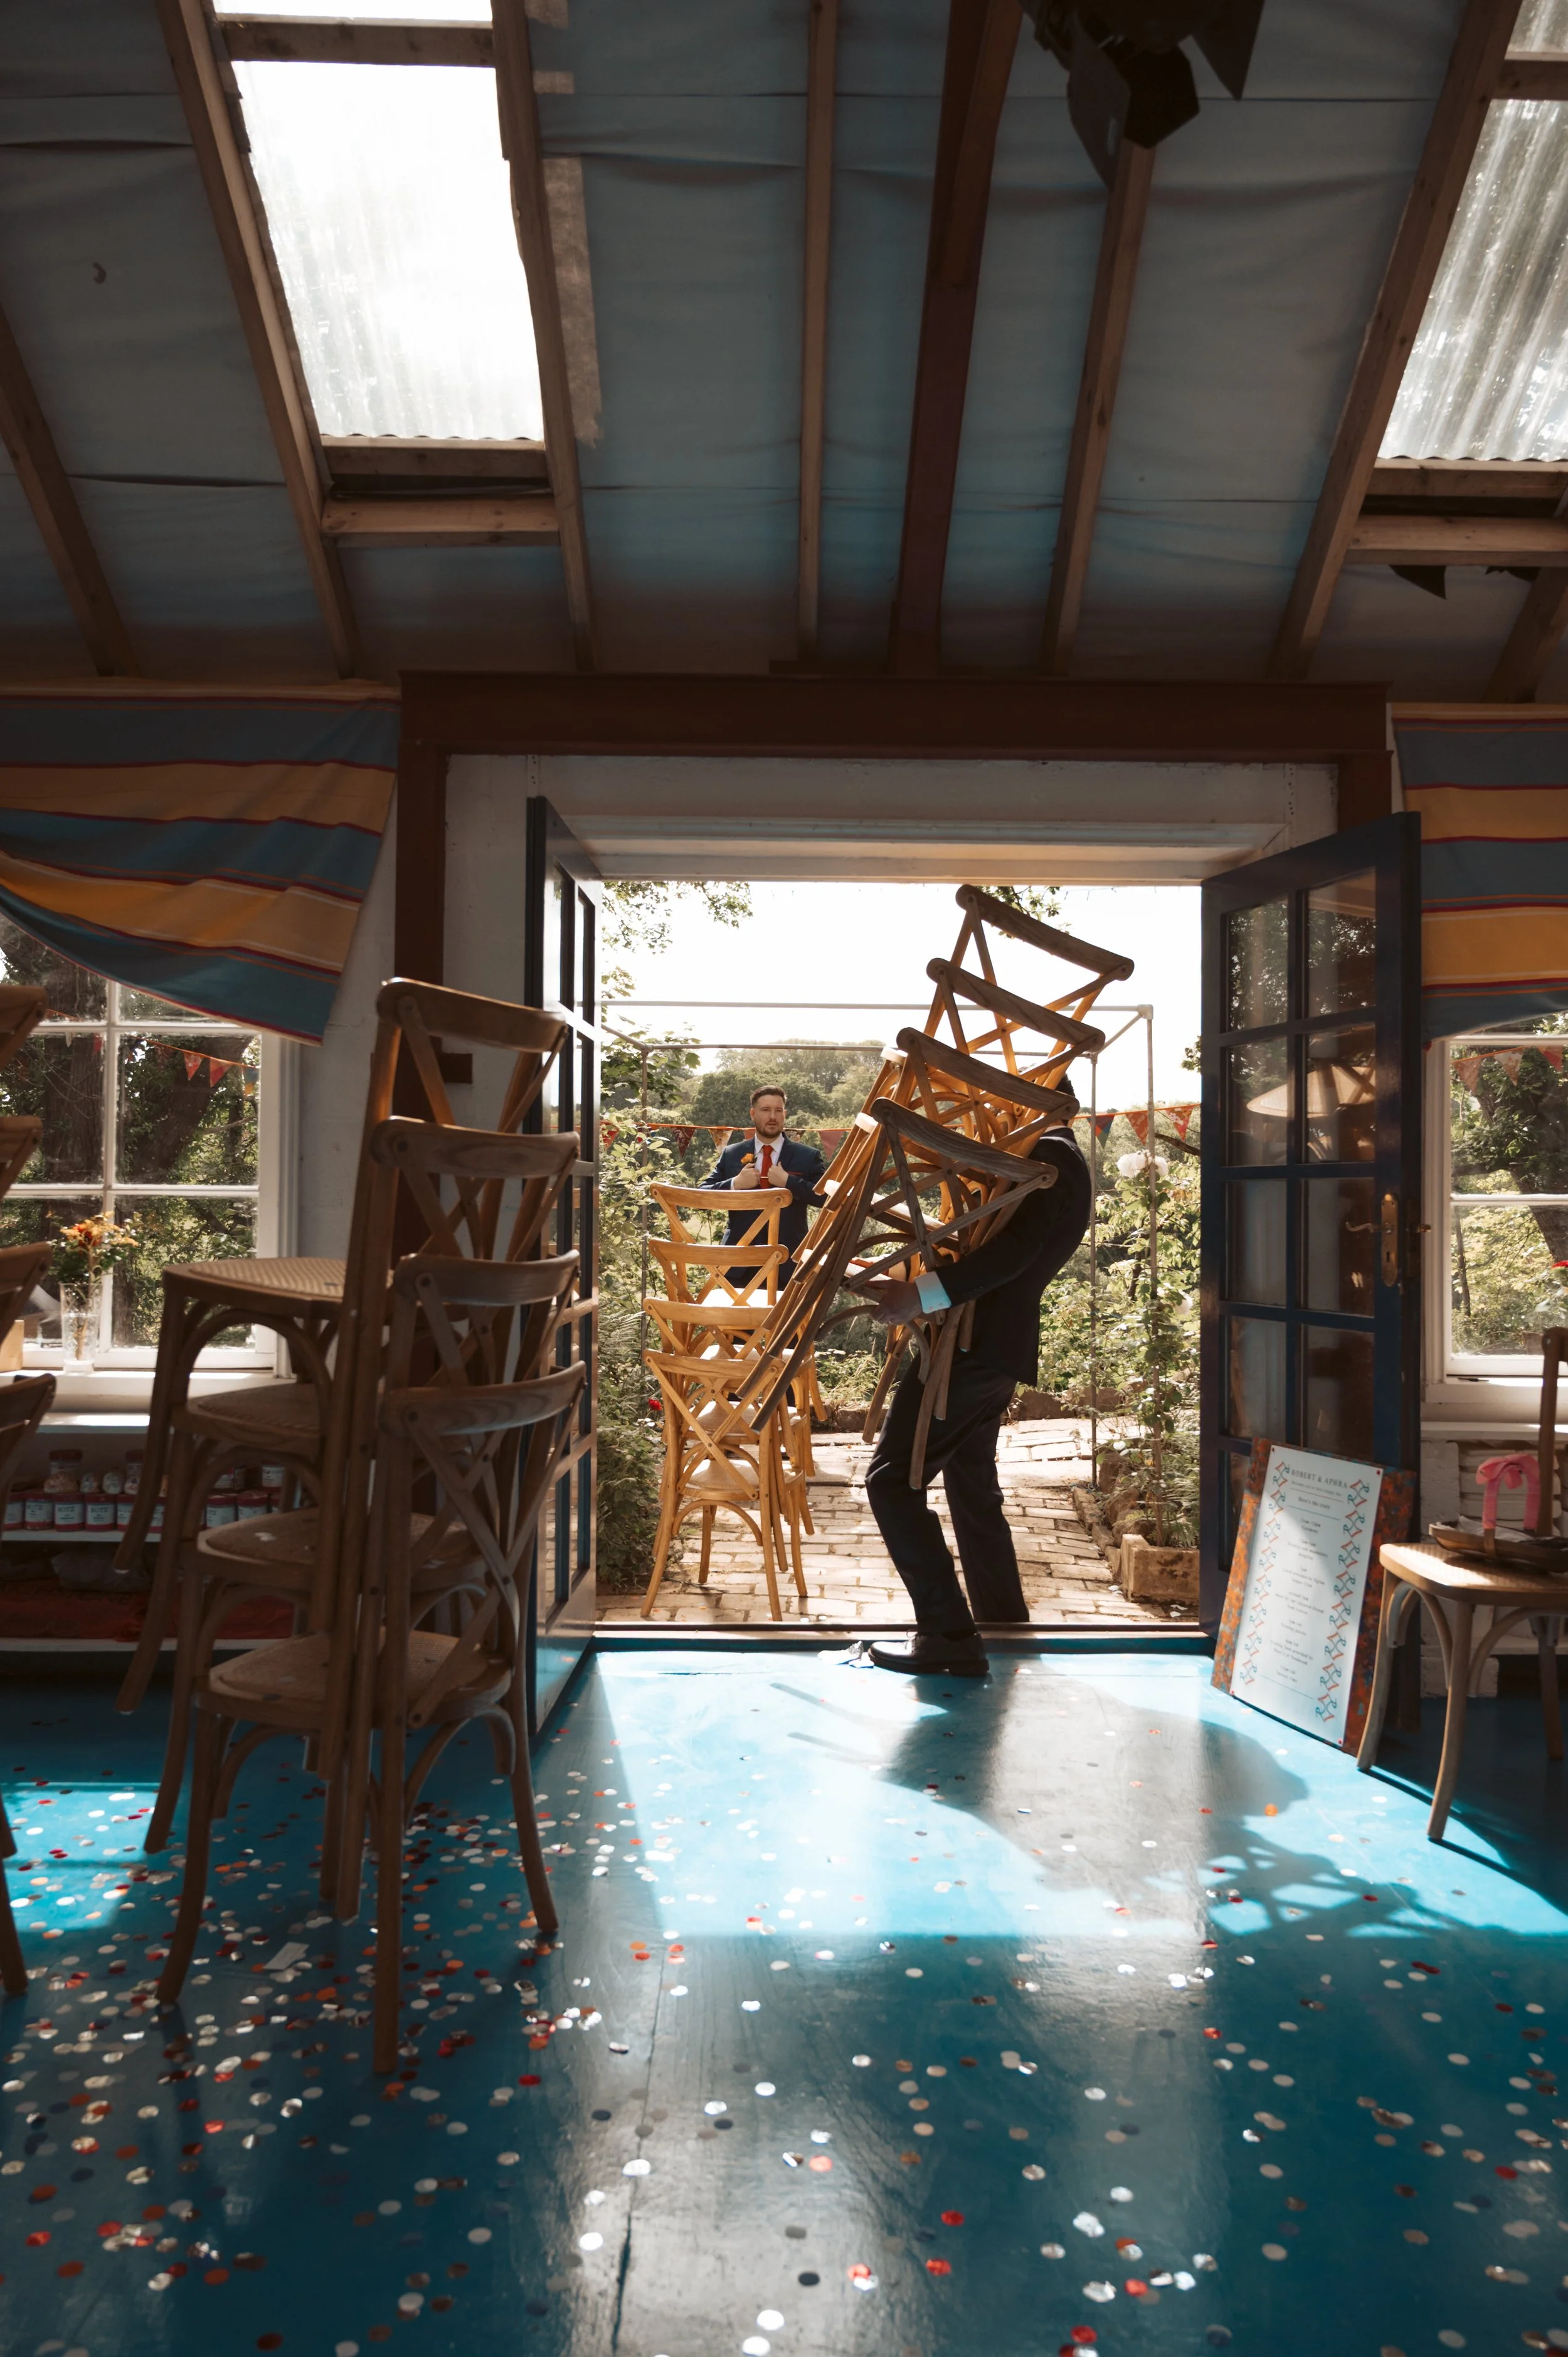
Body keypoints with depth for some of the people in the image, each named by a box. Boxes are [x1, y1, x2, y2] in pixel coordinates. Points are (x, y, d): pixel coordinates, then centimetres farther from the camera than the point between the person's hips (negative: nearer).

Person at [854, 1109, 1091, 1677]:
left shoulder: (1048, 1156, -11)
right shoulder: (1061, 1163, 21)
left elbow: (1014, 1251, -26)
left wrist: (922, 1294, -31)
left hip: (975, 1344, -11)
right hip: (1001, 1347, 11)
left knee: (892, 1480, -10)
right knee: (972, 1486, 23)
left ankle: (949, 1636, -10)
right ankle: (1002, 1620, 34)